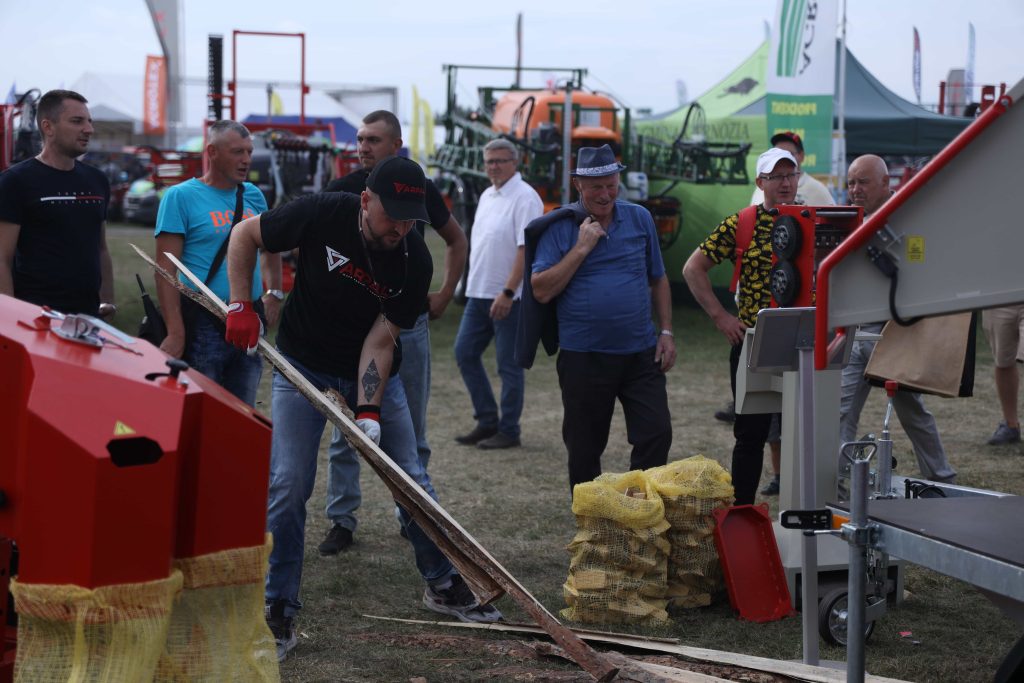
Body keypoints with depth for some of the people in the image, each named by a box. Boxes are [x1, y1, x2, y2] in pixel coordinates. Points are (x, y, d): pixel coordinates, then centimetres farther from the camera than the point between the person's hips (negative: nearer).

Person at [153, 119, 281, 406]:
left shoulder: (252, 196, 11)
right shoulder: (180, 196, -6)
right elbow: (166, 267, -11)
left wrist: (274, 293, 15)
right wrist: (176, 332, -18)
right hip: (203, 326, -6)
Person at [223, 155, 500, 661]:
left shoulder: (415, 262, -18)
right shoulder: (322, 215, -22)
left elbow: (380, 339, -18)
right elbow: (245, 234, -9)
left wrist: (368, 412, -28)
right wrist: (241, 305, -18)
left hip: (373, 371, 2)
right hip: (303, 366, -2)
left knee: (411, 480, 4)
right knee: (288, 485, -10)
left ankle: (443, 585, 24)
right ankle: (278, 614, 0)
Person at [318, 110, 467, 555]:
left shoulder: (420, 190, 3)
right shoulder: (341, 191, -2)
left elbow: (455, 239, 18)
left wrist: (445, 293, 9)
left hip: (409, 323, 1)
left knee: (411, 429, 10)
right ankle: (341, 521, 7)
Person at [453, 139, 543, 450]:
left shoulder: (524, 197, -14)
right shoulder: (487, 196, 15)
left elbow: (526, 249, -20)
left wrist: (507, 292, -24)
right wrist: (475, 285, 17)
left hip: (508, 296, -9)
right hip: (479, 293, 9)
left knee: (509, 365, -1)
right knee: (465, 353, 10)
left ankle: (508, 431, 8)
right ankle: (486, 421, 19)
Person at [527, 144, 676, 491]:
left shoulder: (640, 219, 7)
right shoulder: (559, 228, -2)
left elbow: (658, 280, 15)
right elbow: (541, 290, -10)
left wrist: (666, 333, 7)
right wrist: (581, 248, -14)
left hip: (641, 354, 2)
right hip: (583, 357, -2)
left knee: (656, 435, -4)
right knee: (584, 449, 7)